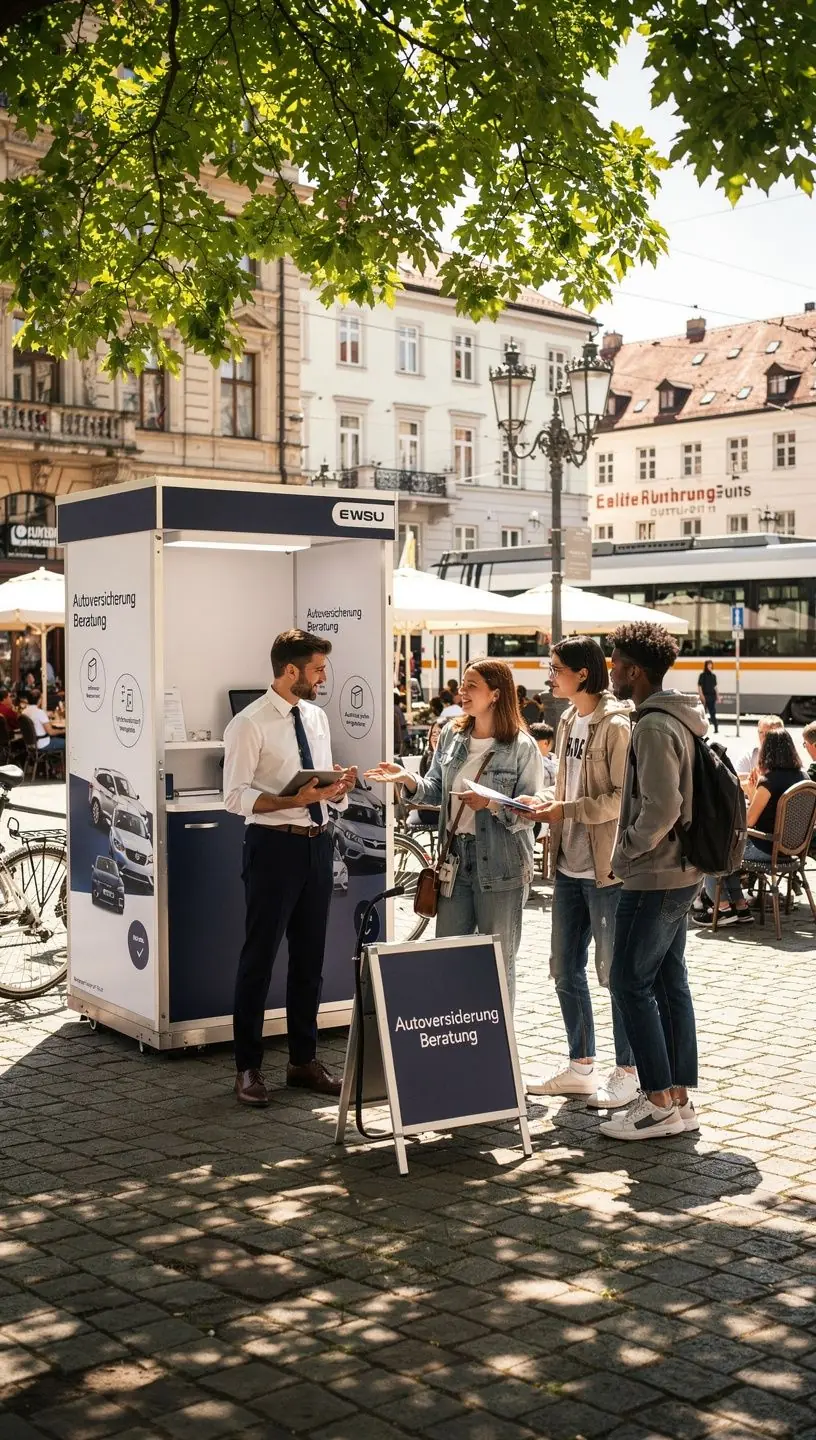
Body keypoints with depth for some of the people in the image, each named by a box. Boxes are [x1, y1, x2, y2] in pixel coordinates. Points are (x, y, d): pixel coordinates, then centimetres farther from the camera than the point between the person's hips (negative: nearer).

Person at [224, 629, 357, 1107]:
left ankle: (305, 1059, 27)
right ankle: (248, 1067, 13)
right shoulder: (249, 724, -11)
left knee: (310, 956, 14)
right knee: (259, 957, 1)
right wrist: (293, 800, -26)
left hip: (317, 843, 7)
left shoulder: (317, 717, 11)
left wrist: (339, 788, -4)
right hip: (274, 846, -7)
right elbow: (237, 797, -15)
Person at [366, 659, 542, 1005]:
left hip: (501, 866, -5)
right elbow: (436, 792, 8)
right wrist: (408, 779, -10)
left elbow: (528, 813, -11)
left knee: (499, 962, 7)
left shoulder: (521, 746, -10)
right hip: (456, 860, 5)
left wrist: (491, 804, -27)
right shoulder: (452, 734, 7)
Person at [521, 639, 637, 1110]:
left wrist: (566, 810, -19)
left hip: (606, 868, -9)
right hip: (569, 865, 9)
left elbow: (622, 798, -19)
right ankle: (581, 1066, 27)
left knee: (615, 970, 2)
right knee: (566, 969, 14)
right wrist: (547, 806, 2)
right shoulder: (569, 721, 12)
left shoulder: (616, 726, -14)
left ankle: (627, 1072, 15)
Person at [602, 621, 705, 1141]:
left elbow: (661, 807, -26)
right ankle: (680, 1098, 18)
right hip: (681, 872, 10)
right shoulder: (682, 718, 13)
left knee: (631, 983, -3)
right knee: (670, 982, 12)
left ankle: (659, 1103, 1)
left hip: (654, 878, -10)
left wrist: (627, 850, -12)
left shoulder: (654, 727, -19)